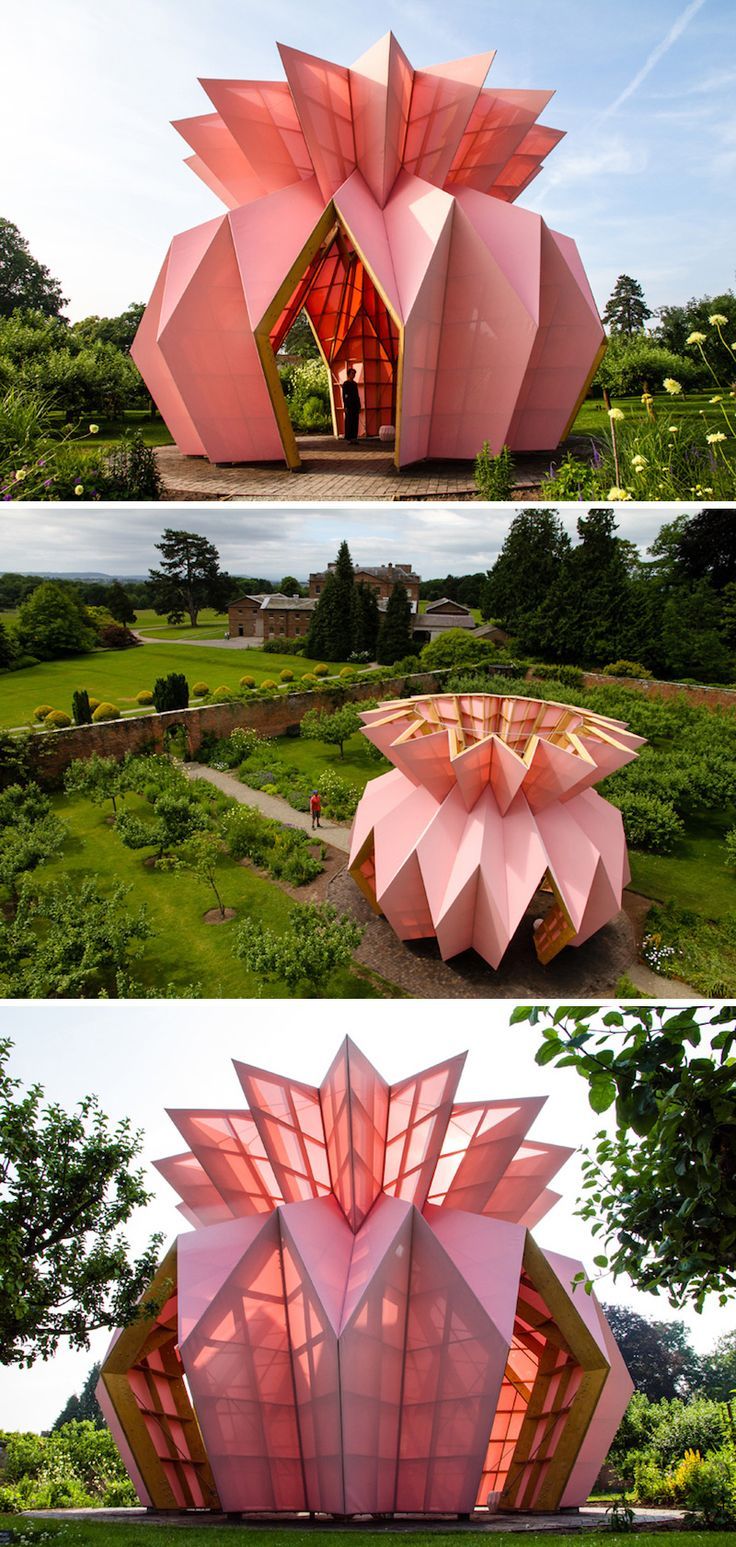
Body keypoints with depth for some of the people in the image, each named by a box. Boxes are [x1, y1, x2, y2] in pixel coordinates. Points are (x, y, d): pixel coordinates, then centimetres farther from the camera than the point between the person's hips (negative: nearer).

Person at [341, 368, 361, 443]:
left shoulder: (355, 383, 15)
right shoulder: (345, 384, -4)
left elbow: (357, 395, 17)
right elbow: (344, 396, -8)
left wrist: (359, 406, 12)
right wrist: (345, 407, -15)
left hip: (355, 405, 6)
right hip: (349, 405, -6)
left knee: (355, 422, 4)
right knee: (349, 422, -6)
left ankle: (354, 438, 8)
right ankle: (349, 439, -5)